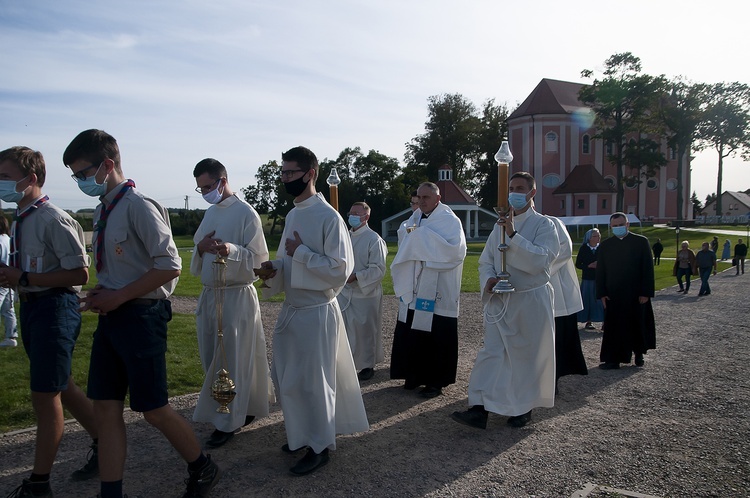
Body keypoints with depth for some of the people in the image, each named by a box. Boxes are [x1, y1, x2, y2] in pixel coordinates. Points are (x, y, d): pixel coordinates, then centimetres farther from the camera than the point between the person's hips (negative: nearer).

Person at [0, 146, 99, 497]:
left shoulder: (54, 220, -18)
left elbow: (79, 274, -21)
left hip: (54, 307, -9)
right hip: (30, 307, 10)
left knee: (44, 396, 0)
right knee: (61, 387, 19)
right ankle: (103, 444, 37)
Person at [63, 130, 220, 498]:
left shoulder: (139, 206, -16)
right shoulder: (102, 211, 11)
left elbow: (169, 266, -21)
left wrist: (119, 296, -17)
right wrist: (102, 295, 2)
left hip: (140, 316, -8)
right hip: (112, 316, 8)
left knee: (154, 410, 4)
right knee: (106, 409, 9)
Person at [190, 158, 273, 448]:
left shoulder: (246, 213, -9)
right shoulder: (211, 213, 14)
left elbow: (259, 258, -11)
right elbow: (197, 263, 20)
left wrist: (232, 250, -28)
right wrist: (201, 248, -3)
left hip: (237, 296, -8)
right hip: (209, 295, 8)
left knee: (231, 361, 0)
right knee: (212, 358, 12)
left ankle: (228, 423, 13)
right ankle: (243, 411, 27)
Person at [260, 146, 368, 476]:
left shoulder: (329, 218, -15)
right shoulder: (292, 215, 10)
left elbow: (340, 271, -19)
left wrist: (301, 252, -19)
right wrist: (274, 268, -1)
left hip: (316, 311, -8)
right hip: (290, 309, 8)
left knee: (311, 382, 2)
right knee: (286, 378, 17)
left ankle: (319, 447, 21)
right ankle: (302, 434, 37)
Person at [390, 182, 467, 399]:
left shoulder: (450, 220, -6)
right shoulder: (416, 218, 13)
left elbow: (456, 250, -19)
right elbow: (406, 247, 21)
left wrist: (425, 236, -18)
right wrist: (408, 232, -1)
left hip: (439, 291, -6)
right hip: (414, 289, 6)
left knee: (436, 337, 0)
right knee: (412, 334, 9)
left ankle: (436, 381, 12)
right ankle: (415, 374, 24)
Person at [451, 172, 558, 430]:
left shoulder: (544, 225, -4)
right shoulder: (500, 225, 11)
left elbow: (541, 259, -20)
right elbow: (486, 261, 12)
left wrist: (513, 234, -26)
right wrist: (489, 279, -9)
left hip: (531, 302, -4)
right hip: (499, 300, 4)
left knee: (527, 355, 7)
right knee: (491, 352, -2)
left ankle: (524, 408, 23)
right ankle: (480, 409, -4)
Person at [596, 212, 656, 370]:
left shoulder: (641, 242, -1)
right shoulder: (605, 245, 5)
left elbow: (648, 268, -4)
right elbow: (600, 271, 5)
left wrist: (646, 292, -9)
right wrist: (602, 293, -3)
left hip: (637, 294, -1)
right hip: (613, 295, 1)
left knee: (638, 325, 11)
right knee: (613, 327, 1)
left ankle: (639, 353, 32)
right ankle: (613, 359, 6)